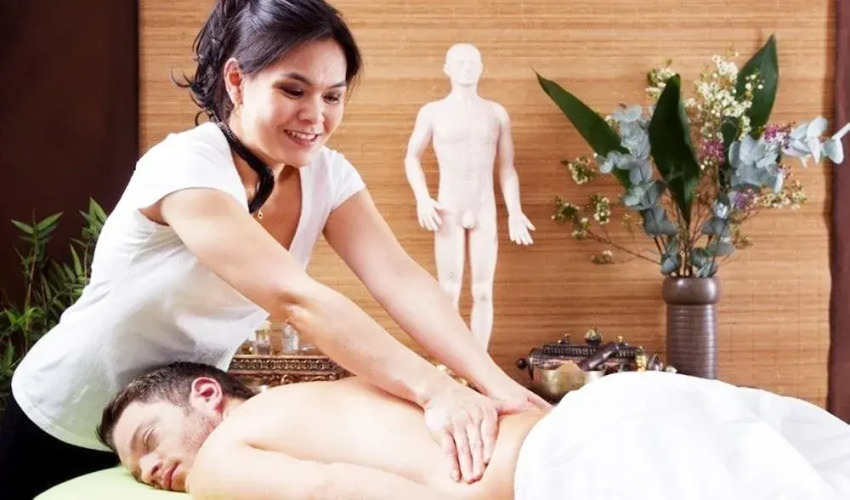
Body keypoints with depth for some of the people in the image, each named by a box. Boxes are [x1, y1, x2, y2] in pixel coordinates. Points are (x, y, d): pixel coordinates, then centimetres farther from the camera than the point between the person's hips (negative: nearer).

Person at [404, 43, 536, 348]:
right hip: (448, 213, -2)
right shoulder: (432, 112, 2)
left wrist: (515, 213, -2)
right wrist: (422, 199, -8)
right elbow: (412, 157, 8)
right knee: (449, 293, -3)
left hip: (485, 213, 2)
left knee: (483, 292, 2)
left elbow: (507, 168, 9)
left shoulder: (497, 113, 7)